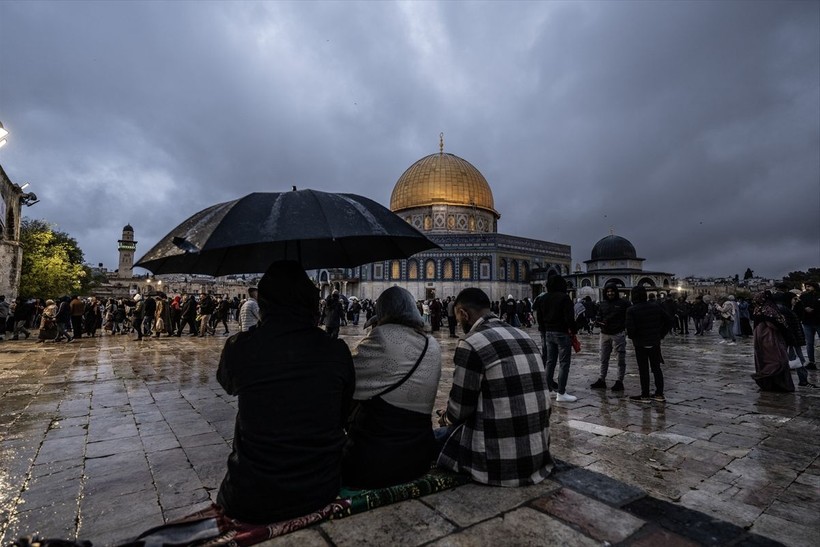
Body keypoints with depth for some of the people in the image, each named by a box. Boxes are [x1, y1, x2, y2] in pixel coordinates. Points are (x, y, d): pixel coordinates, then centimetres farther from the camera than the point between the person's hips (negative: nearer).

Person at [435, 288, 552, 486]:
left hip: (499, 457, -7)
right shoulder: (524, 336, 6)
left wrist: (447, 419, 13)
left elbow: (461, 408, -11)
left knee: (437, 437, 16)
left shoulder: (471, 344, -17)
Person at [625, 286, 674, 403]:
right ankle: (659, 394, 22)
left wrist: (632, 337, -1)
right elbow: (670, 321, 3)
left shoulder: (631, 310, -16)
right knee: (656, 368, 16)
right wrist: (661, 334, 10)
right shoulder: (656, 307, 1)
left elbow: (630, 329, -23)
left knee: (643, 370, 4)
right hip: (655, 342, 5)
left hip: (640, 344, -5)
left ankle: (645, 395, 11)